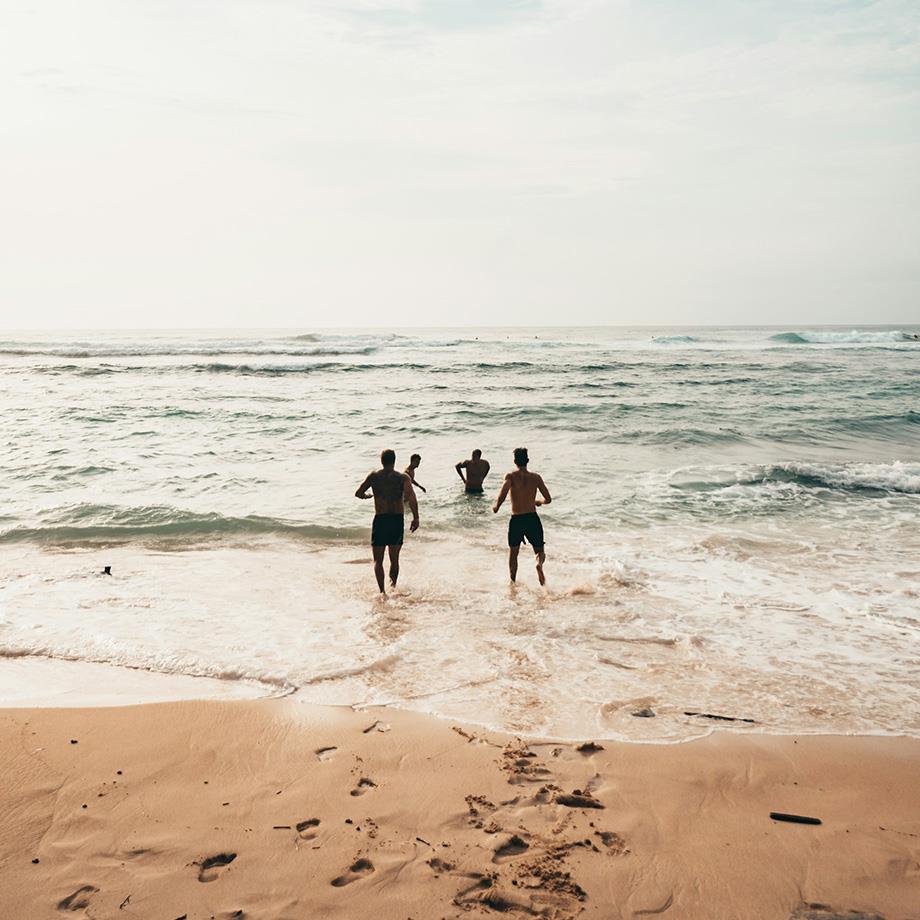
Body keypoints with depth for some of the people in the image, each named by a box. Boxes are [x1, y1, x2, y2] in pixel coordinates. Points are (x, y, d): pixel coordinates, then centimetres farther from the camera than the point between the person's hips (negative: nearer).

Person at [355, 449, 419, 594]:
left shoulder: (373, 476, 2)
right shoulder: (403, 478, -2)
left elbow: (358, 493, 6)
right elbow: (411, 498, -17)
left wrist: (368, 495, 27)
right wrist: (416, 518, -12)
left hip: (380, 519, 0)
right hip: (398, 520, 1)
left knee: (378, 560, 4)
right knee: (394, 559, 18)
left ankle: (382, 591, -11)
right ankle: (393, 585, 18)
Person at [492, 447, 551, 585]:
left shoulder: (511, 476, -5)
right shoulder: (536, 477, 3)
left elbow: (502, 495, -21)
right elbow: (548, 499, 4)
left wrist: (496, 506, -2)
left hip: (516, 520, -1)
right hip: (533, 518, 1)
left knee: (513, 552, 21)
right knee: (539, 551, 11)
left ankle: (513, 582, 22)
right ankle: (539, 564, -24)